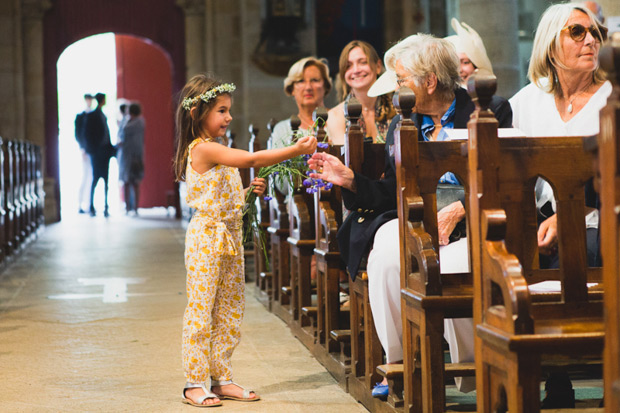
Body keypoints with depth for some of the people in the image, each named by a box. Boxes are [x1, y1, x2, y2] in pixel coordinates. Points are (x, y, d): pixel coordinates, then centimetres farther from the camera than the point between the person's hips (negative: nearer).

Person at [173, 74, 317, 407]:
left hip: (230, 236, 10)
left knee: (229, 311, 11)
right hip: (207, 236, -10)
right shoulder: (203, 149, -16)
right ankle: (195, 383, 2)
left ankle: (220, 378, 17)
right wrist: (295, 150, -25)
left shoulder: (218, 151, 14)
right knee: (201, 310, -4)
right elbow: (252, 159, -25)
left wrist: (251, 191, 4)